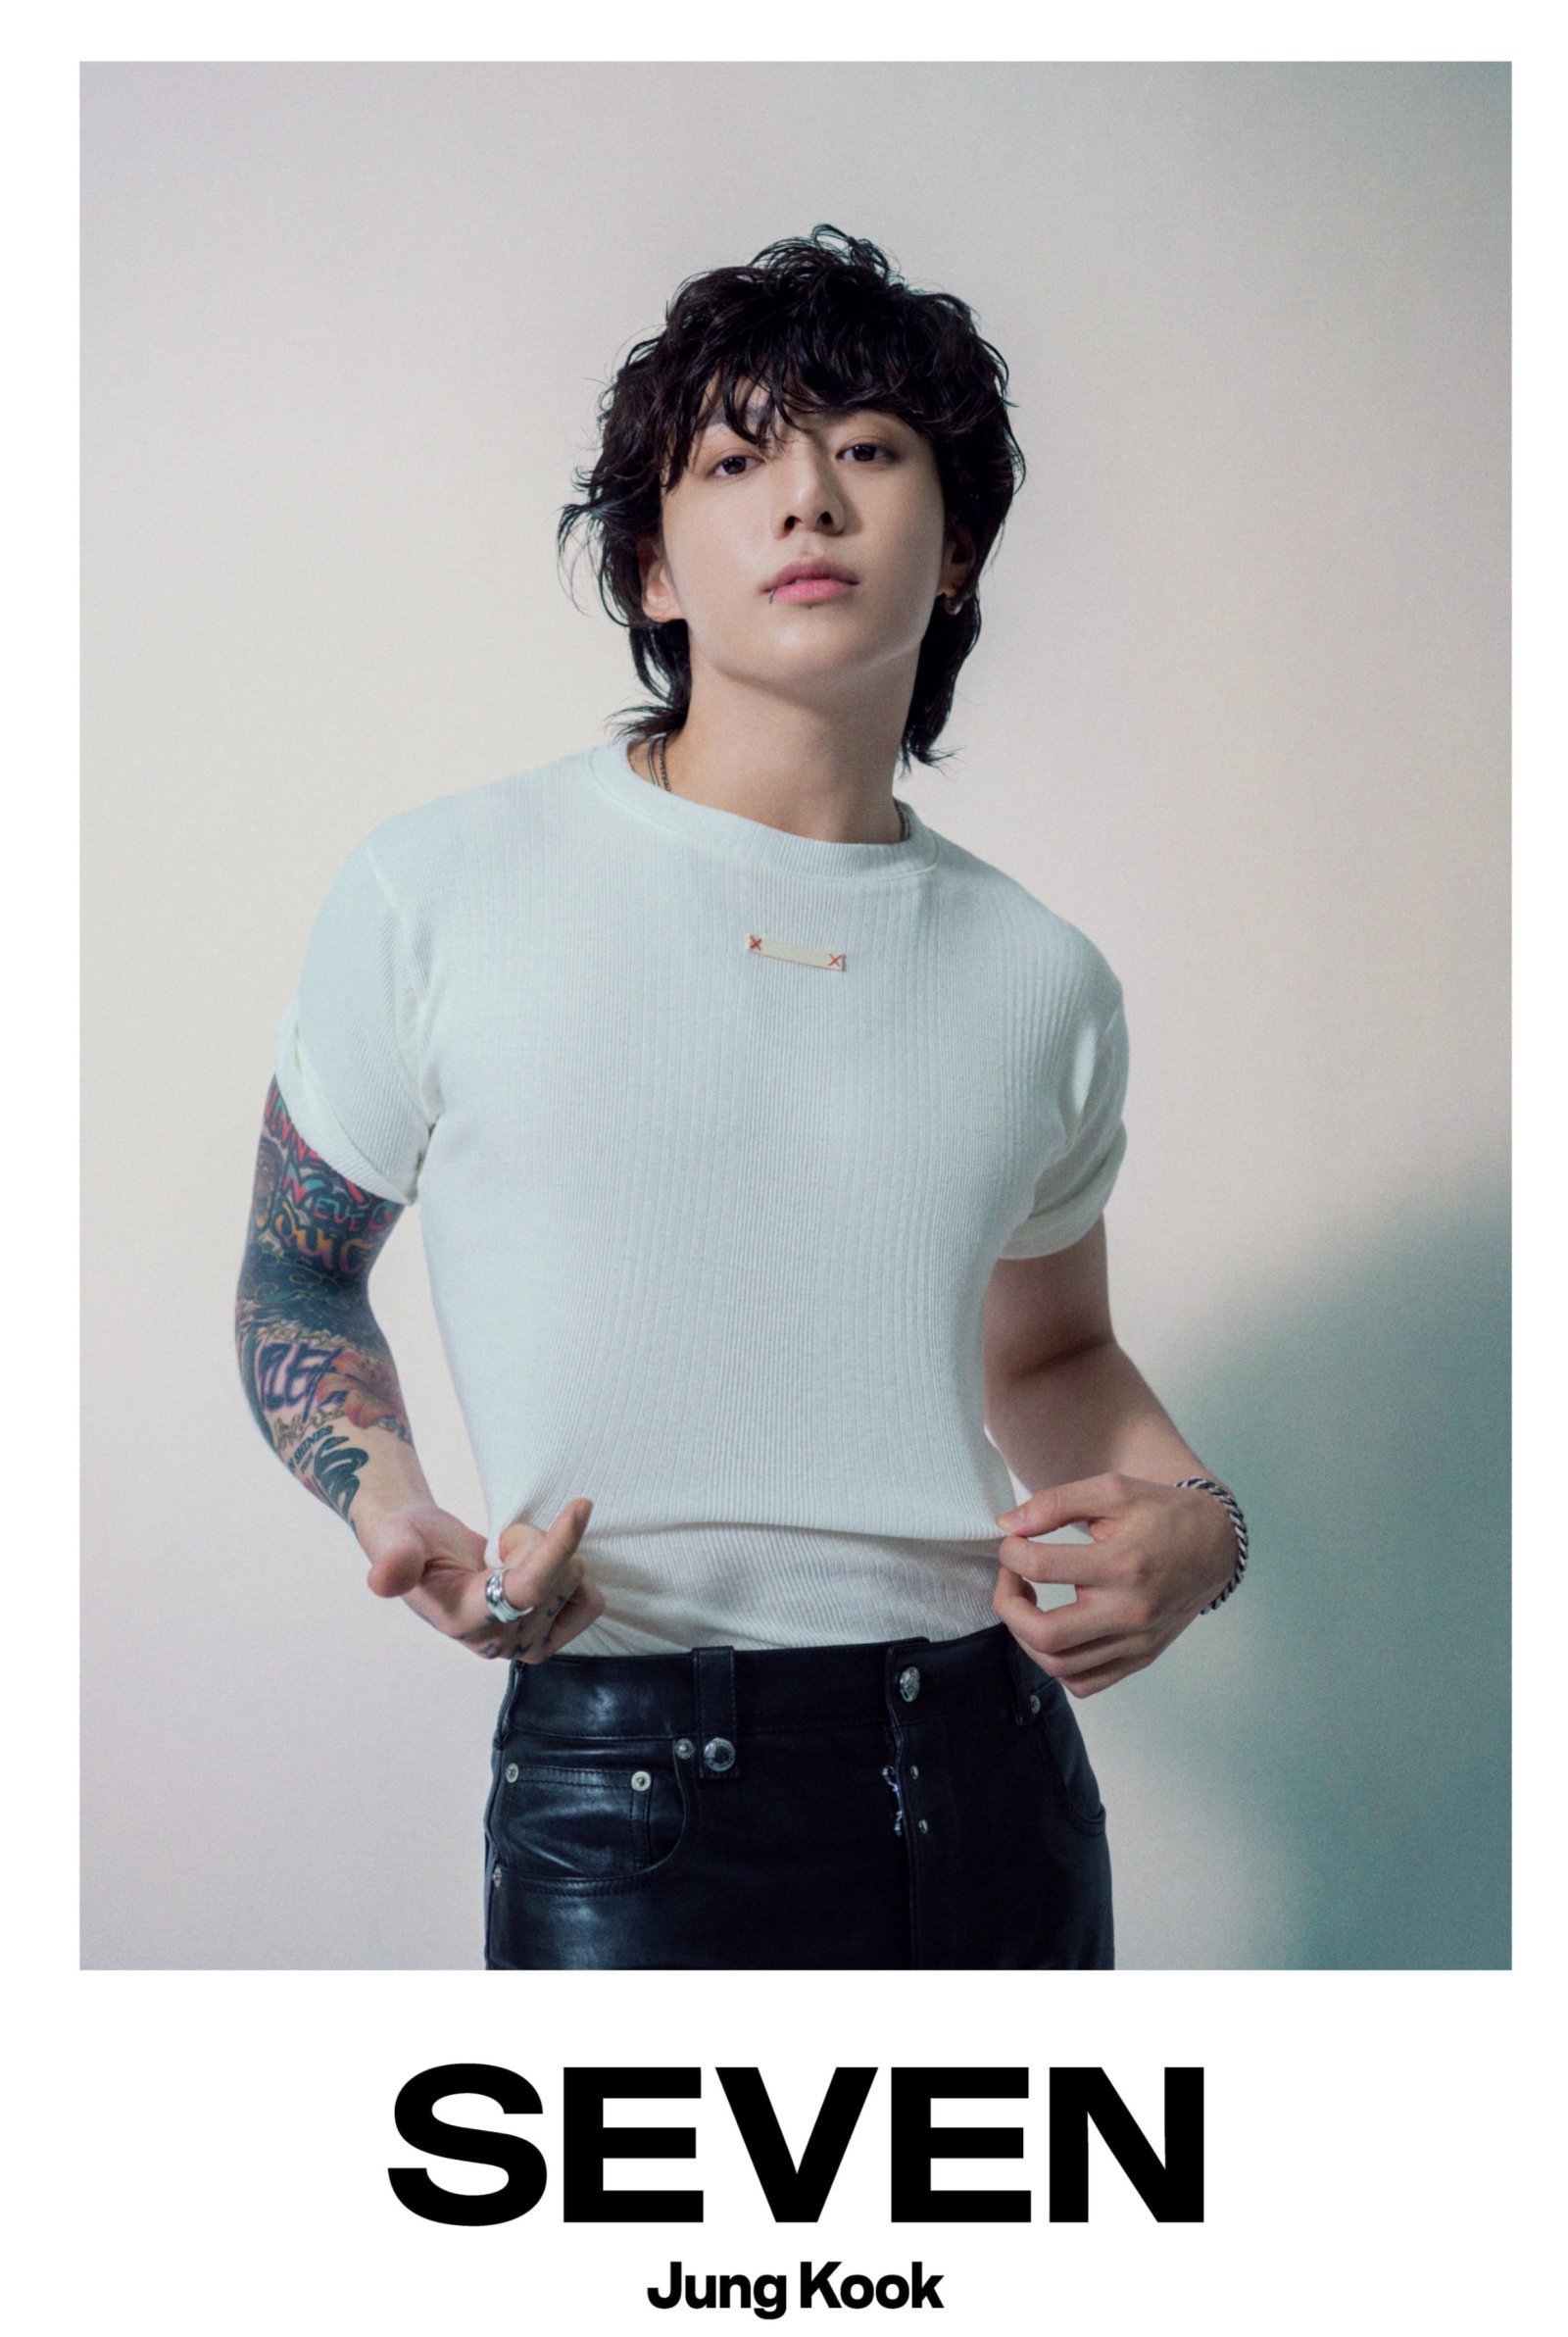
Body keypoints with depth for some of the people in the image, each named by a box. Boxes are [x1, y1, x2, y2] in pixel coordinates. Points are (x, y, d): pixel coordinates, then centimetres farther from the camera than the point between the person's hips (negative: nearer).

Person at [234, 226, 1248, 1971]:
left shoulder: (1041, 980, 6)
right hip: (632, 1803, -3)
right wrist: (391, 1505, -12)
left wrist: (1193, 1519, 0)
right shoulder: (441, 892, -4)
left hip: (998, 1777, 4)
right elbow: (296, 1279, 7)